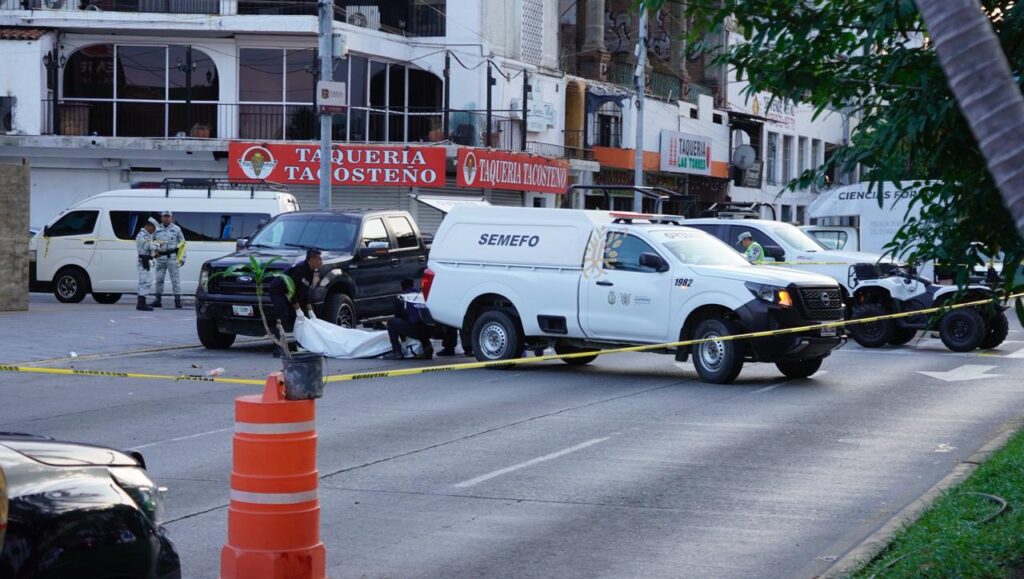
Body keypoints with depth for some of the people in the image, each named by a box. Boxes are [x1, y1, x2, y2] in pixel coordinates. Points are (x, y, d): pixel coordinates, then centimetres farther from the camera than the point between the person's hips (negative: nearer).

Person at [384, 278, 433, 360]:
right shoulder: (423, 295, 25)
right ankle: (428, 347, 11)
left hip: (413, 330, -5)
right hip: (429, 331, 5)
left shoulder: (400, 297, 15)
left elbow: (398, 316, 24)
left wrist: (403, 338, 39)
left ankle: (396, 352, 6)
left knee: (391, 322, 15)